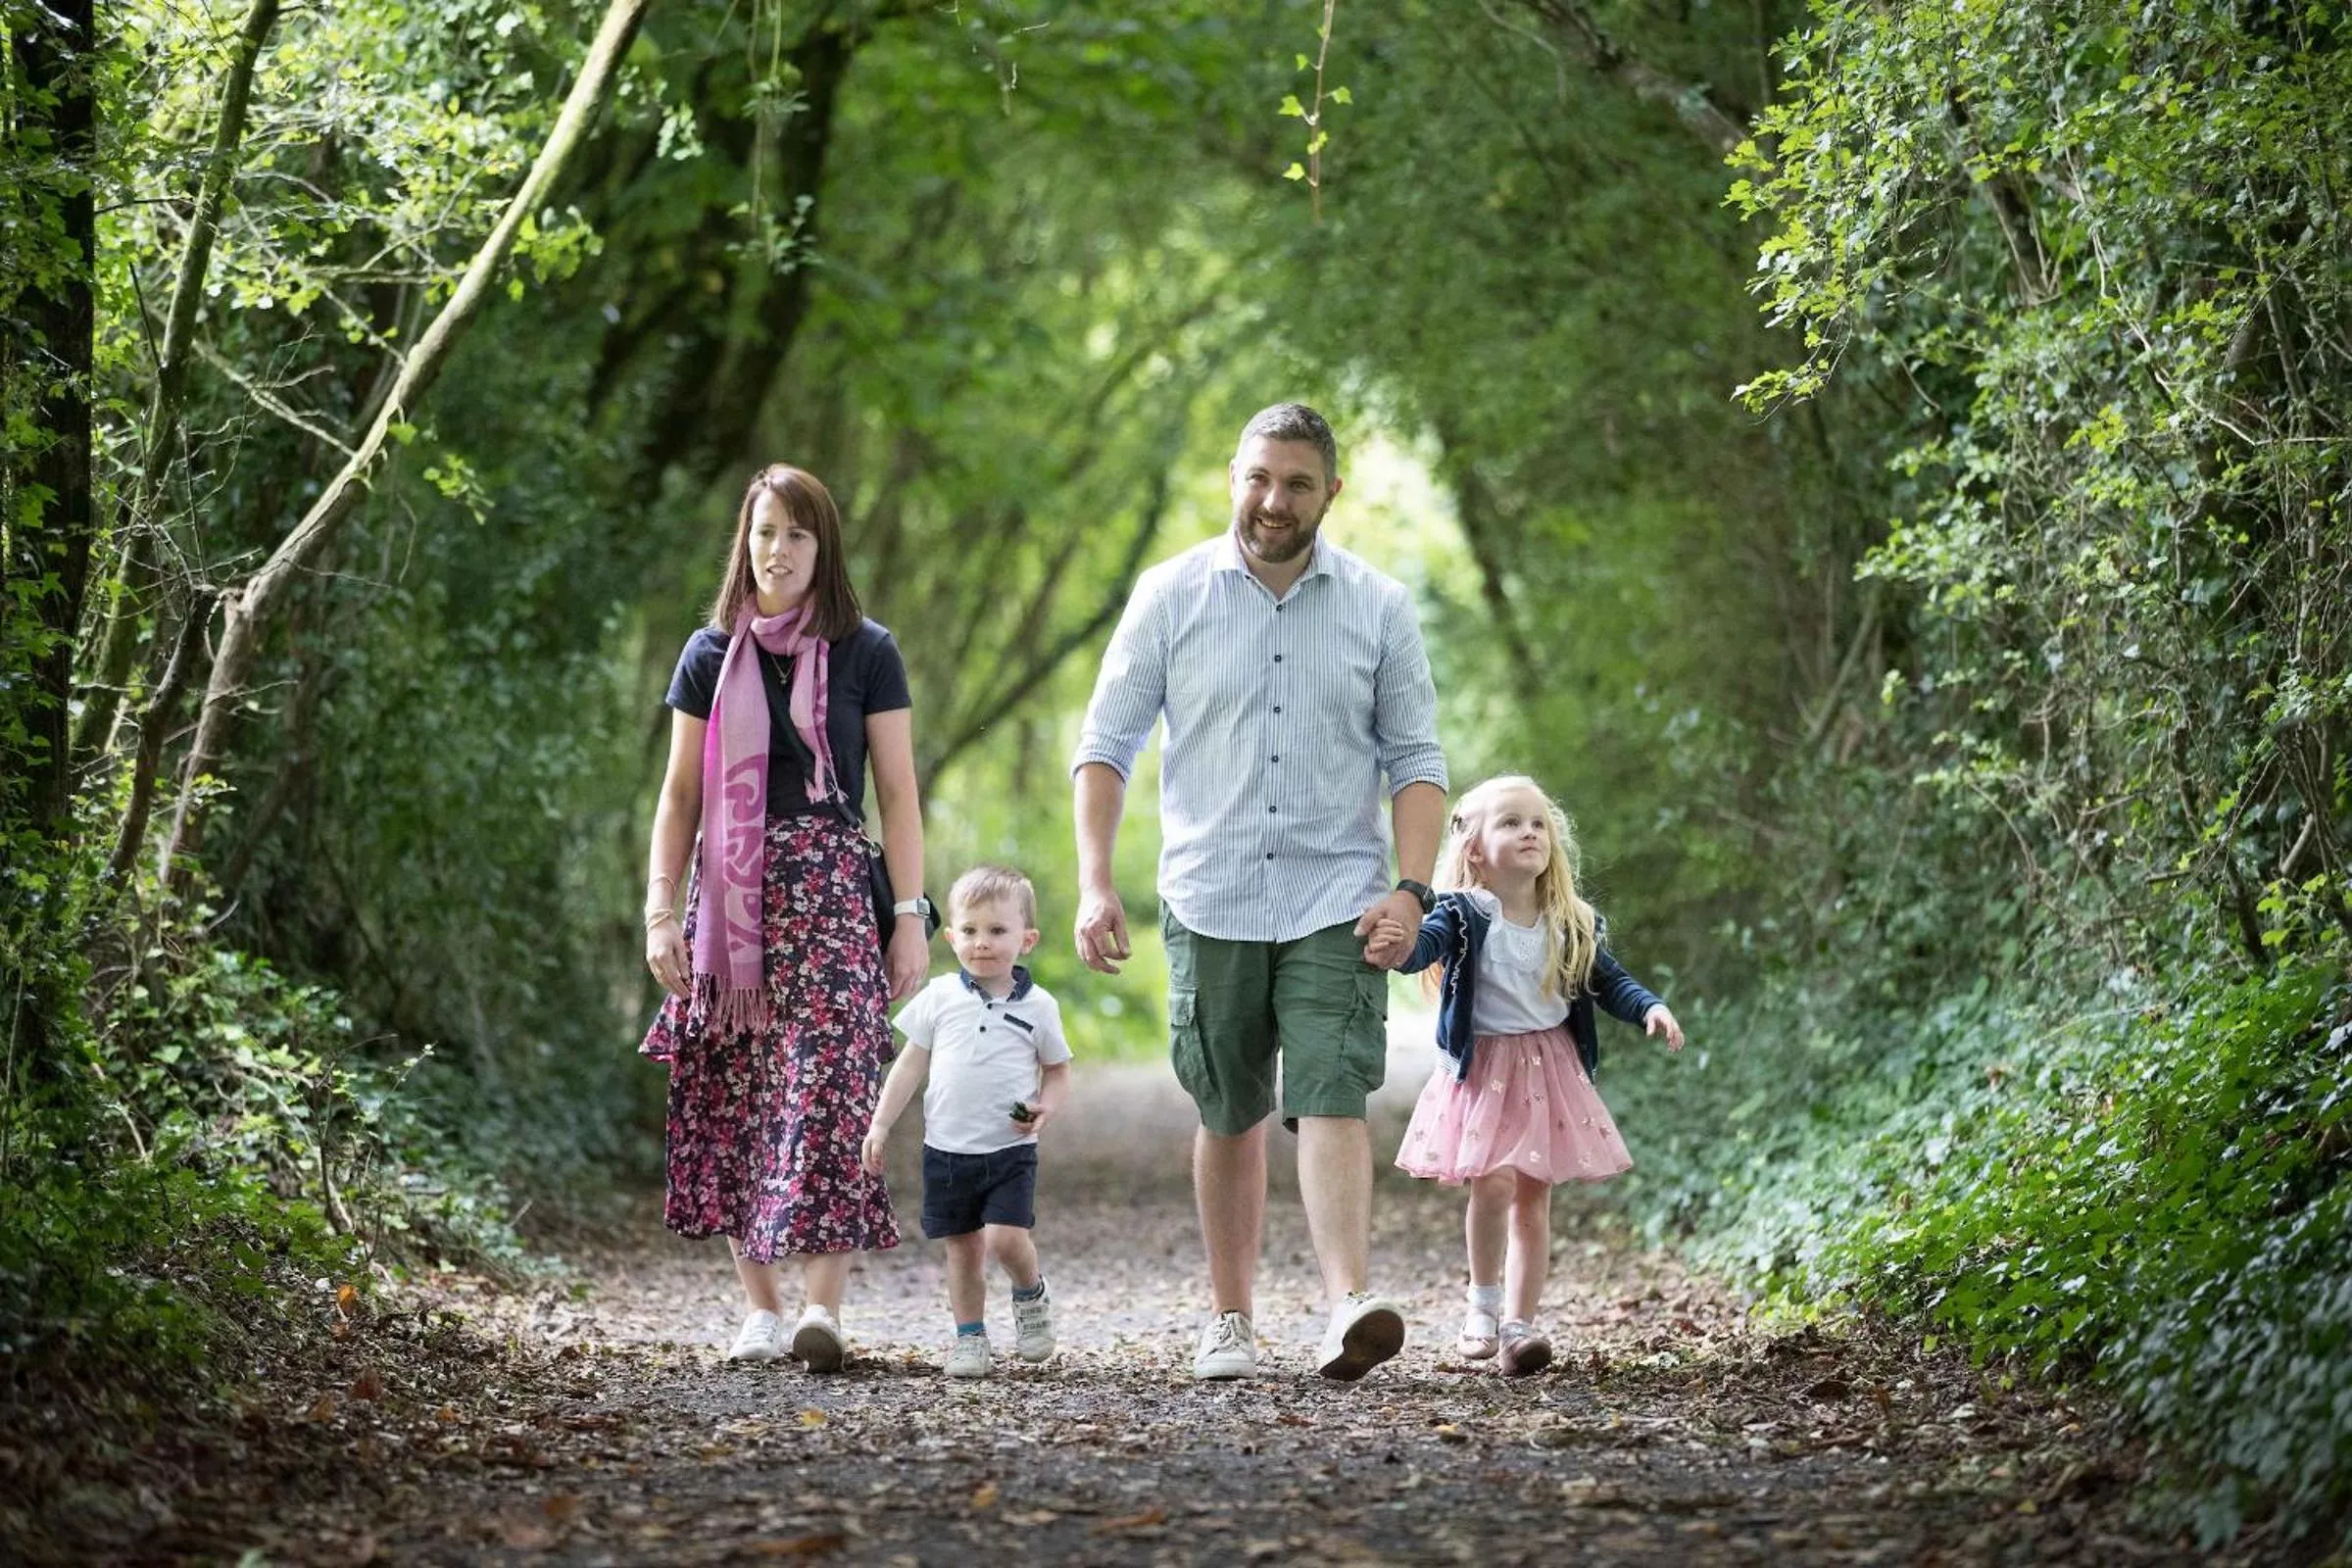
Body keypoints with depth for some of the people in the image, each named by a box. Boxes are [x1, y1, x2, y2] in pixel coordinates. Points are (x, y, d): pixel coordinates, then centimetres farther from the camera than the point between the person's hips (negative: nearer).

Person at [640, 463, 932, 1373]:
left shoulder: (865, 654, 4)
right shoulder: (711, 657, 10)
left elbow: (897, 793, 4)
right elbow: (680, 794, 10)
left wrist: (910, 914, -2)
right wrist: (660, 909, 1)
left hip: (831, 893, -3)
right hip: (729, 897, 3)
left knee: (825, 1094, -13)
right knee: (732, 1103, 1)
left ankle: (822, 1306, -18)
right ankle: (759, 1307, 7)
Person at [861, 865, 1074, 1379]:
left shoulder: (1037, 1005, 0)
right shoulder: (939, 998, 2)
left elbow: (1057, 1070, 8)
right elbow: (911, 1066, 8)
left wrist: (1047, 1106, -13)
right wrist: (880, 1125, 4)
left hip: (1010, 1149, -2)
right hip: (947, 1148, 2)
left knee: (1005, 1237, -16)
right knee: (962, 1246, 6)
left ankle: (1031, 1293, 14)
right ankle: (970, 1336, 18)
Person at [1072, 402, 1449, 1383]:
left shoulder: (1378, 609, 3)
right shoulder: (1171, 596, 1)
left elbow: (1415, 759, 5)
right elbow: (1106, 743, 3)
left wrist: (1411, 889, -7)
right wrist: (1094, 885, -6)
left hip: (1336, 900, -1)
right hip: (1210, 900, 1)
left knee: (1331, 1099, -14)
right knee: (1228, 1115, 9)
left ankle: (1349, 1307, -25)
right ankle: (1229, 1320, 19)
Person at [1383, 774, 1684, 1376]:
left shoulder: (1571, 925, 3)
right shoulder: (1465, 916, -10)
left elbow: (1608, 980, 12)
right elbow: (1422, 943, -26)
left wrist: (1650, 1008, -6)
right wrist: (1399, 944, -49)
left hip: (1550, 1071, 4)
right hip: (1483, 1071, -4)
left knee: (1533, 1197, 3)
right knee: (1493, 1183, -17)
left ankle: (1518, 1325, 8)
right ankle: (1484, 1301, 4)